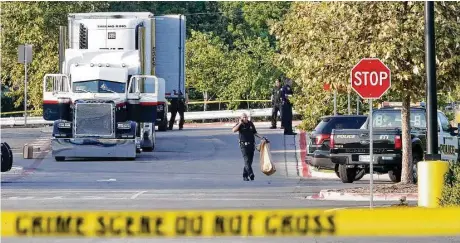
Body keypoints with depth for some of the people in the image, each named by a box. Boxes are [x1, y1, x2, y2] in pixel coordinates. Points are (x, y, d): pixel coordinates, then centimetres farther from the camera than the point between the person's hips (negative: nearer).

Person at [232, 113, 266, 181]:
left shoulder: (250, 124, 9)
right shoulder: (239, 125, -2)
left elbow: (255, 133, 18)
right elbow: (234, 130, -21)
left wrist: (261, 137, 7)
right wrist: (240, 123, -18)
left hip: (251, 145, 5)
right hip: (244, 145, -5)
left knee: (250, 161, 6)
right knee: (247, 160, -15)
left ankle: (245, 176, 15)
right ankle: (251, 175, -24)